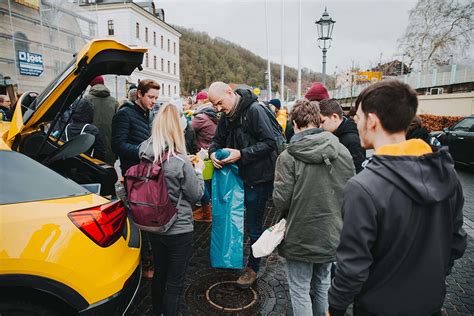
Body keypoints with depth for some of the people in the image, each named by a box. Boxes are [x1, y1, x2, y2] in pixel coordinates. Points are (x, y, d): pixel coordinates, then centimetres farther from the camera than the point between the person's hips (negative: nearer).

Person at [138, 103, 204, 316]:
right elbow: (196, 195, -12)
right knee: (174, 282, 11)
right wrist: (198, 171, 4)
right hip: (179, 229, -6)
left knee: (159, 274, 25)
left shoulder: (145, 155, -7)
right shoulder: (180, 160, -23)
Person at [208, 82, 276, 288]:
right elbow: (218, 139, 15)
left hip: (257, 178, -7)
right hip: (237, 176, 8)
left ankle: (253, 268, 27)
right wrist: (213, 152, -8)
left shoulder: (255, 111, -18)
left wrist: (242, 154, -26)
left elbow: (269, 142, -21)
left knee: (253, 227, 6)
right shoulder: (227, 116, 6)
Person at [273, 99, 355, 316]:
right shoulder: (343, 152, -6)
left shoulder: (288, 156, -19)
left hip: (300, 237, -4)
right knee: (323, 286, 25)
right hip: (331, 235, 5)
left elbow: (281, 200, -17)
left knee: (300, 292, 13)